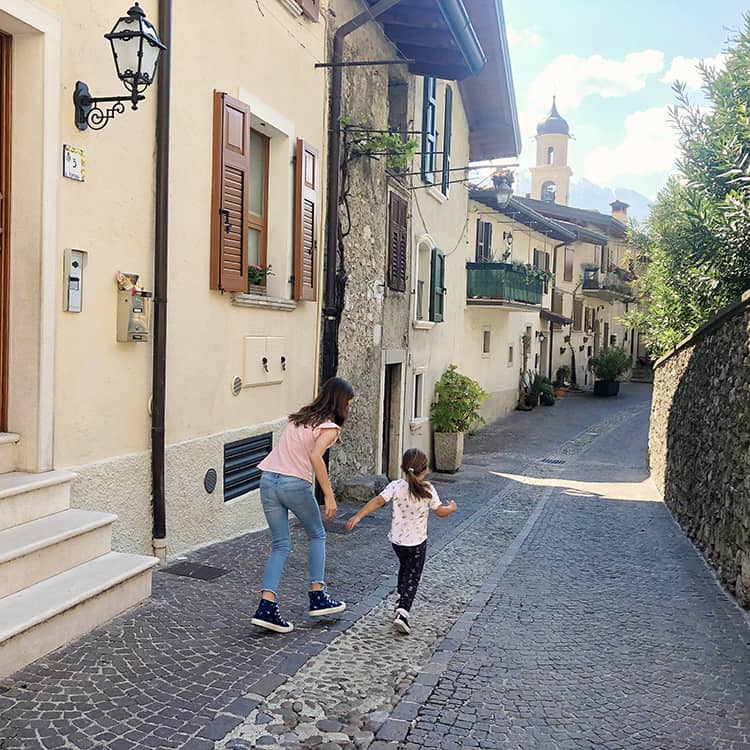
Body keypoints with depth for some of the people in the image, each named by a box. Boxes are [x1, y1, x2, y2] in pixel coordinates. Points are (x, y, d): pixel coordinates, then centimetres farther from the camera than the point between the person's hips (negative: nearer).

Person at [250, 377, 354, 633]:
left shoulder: (299, 417, 18)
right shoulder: (330, 427, -5)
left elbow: (288, 449, 16)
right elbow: (316, 456, -20)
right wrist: (329, 496, -20)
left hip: (268, 480, 6)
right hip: (295, 484, -6)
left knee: (281, 545, 11)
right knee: (316, 535, 18)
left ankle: (267, 606, -1)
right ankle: (318, 597, 18)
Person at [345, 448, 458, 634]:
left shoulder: (396, 486, -10)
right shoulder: (428, 490, -11)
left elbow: (378, 501, -20)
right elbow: (440, 511, -3)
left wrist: (358, 516, -19)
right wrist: (452, 507, 18)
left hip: (397, 540, 3)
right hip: (417, 542, -3)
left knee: (404, 568, 28)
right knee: (412, 578, 3)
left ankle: (401, 600, 42)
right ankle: (402, 613, -13)